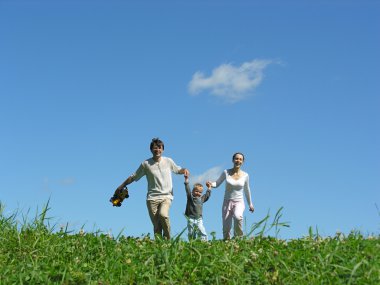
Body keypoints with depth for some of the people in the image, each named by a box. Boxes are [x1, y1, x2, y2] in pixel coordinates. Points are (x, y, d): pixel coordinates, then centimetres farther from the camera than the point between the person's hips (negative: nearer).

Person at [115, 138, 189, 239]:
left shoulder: (168, 161, 7)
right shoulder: (146, 164, 3)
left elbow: (178, 170, 23)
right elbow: (133, 177, 11)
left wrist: (184, 170, 1)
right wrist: (122, 186, 11)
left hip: (166, 196, 0)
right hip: (152, 198, 0)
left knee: (163, 214, -28)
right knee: (156, 225, -4)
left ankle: (167, 239, -10)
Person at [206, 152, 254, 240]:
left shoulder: (245, 175, 0)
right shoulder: (226, 172, -3)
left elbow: (247, 190, 13)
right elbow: (217, 183, 1)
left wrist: (250, 204, 21)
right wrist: (211, 184, -22)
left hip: (239, 202, -1)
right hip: (227, 202, 1)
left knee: (238, 216, -33)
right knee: (226, 228, -1)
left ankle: (238, 237, -14)